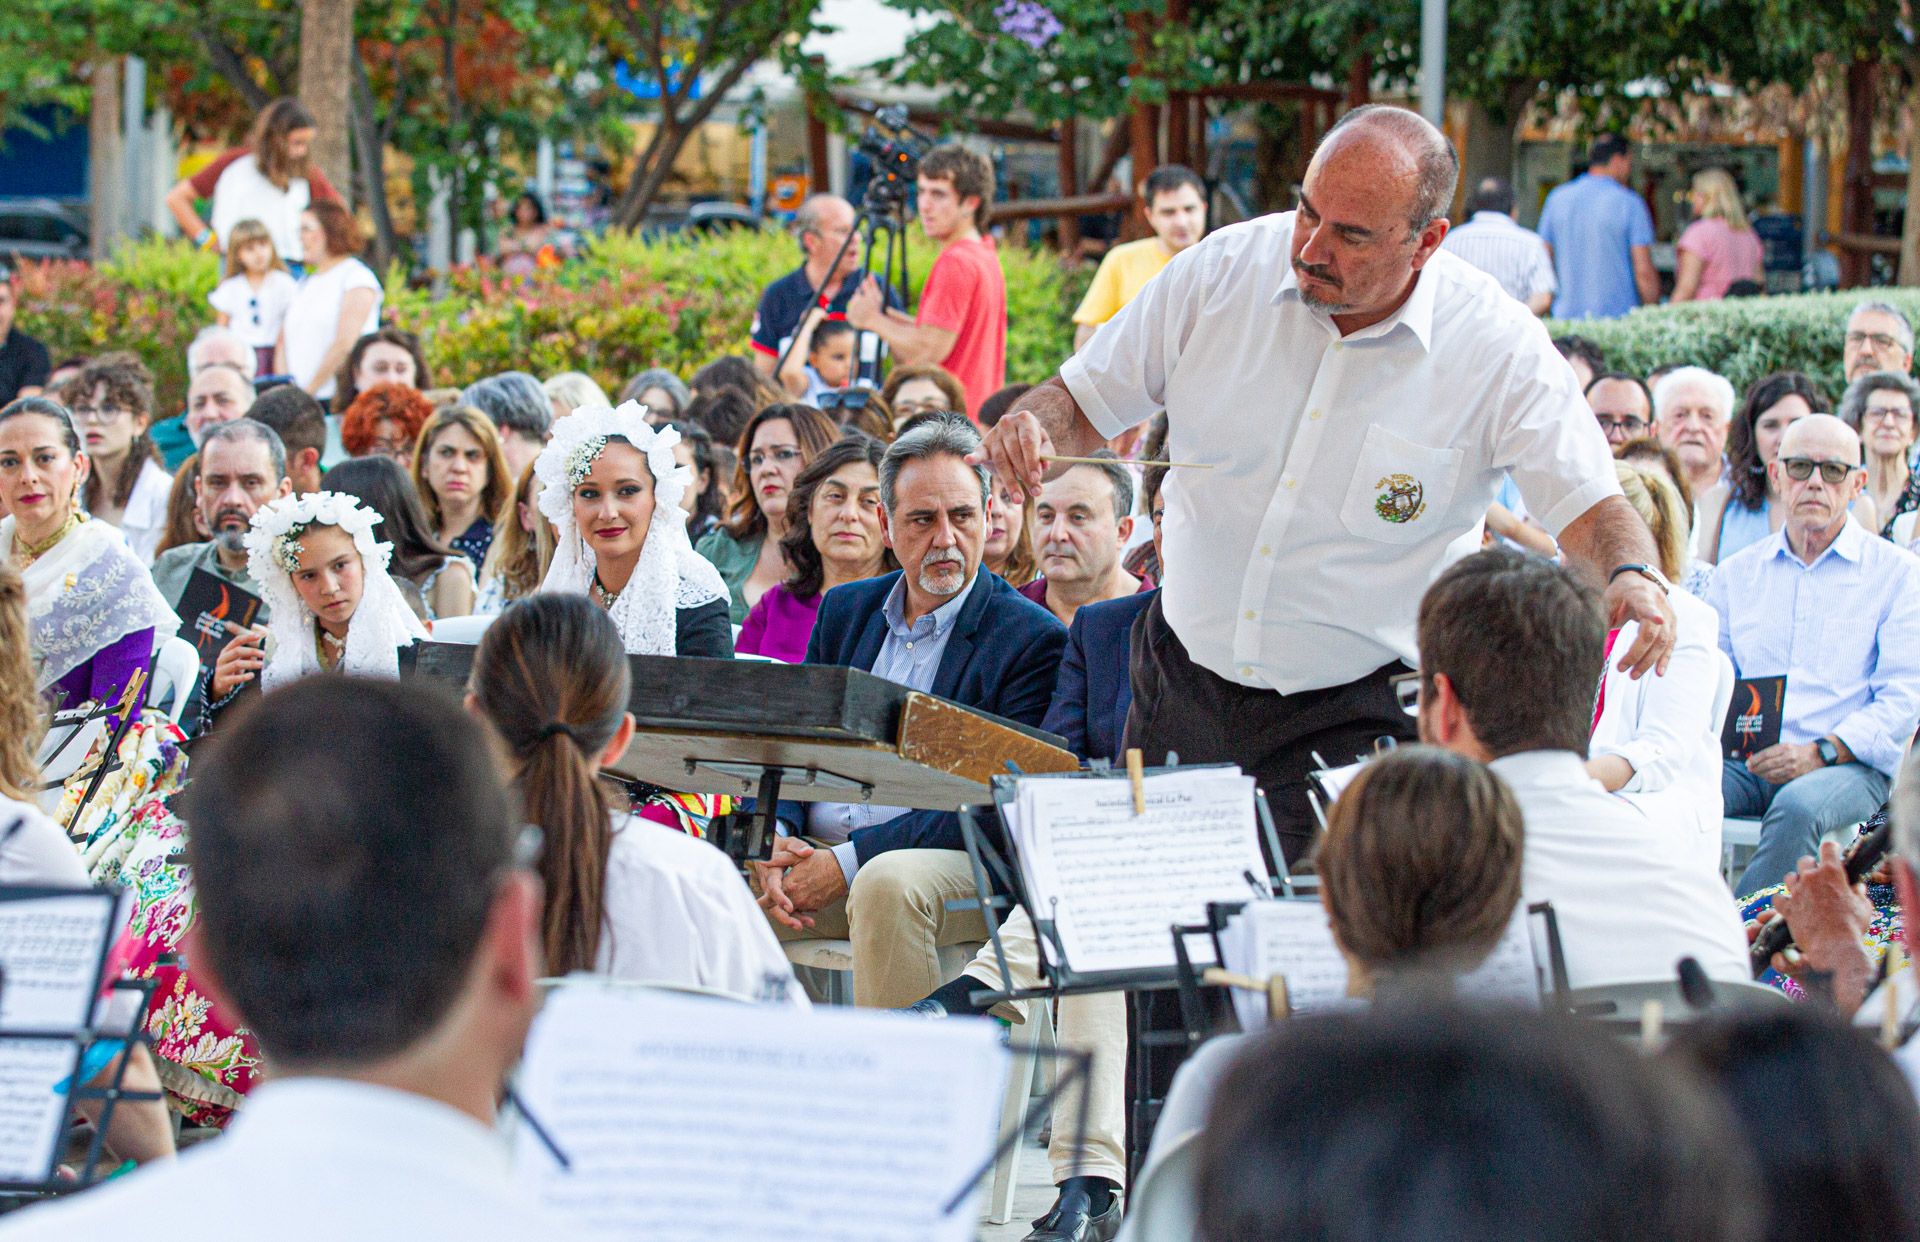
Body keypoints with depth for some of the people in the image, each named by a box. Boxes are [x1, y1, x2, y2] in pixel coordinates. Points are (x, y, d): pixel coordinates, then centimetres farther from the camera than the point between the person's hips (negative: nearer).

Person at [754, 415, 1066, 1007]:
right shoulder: (845, 609, 18)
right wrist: (773, 844, -7)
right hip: (812, 847, 5)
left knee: (888, 882, -37)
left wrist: (847, 863, -18)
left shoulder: (1033, 639, -2)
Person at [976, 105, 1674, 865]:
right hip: (1183, 679, 3)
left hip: (1355, 716, -3)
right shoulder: (1223, 270, -6)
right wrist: (1033, 432, -20)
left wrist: (1631, 575, -33)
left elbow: (1588, 508, -10)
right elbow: (1086, 401, 4)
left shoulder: (1500, 351, -13)